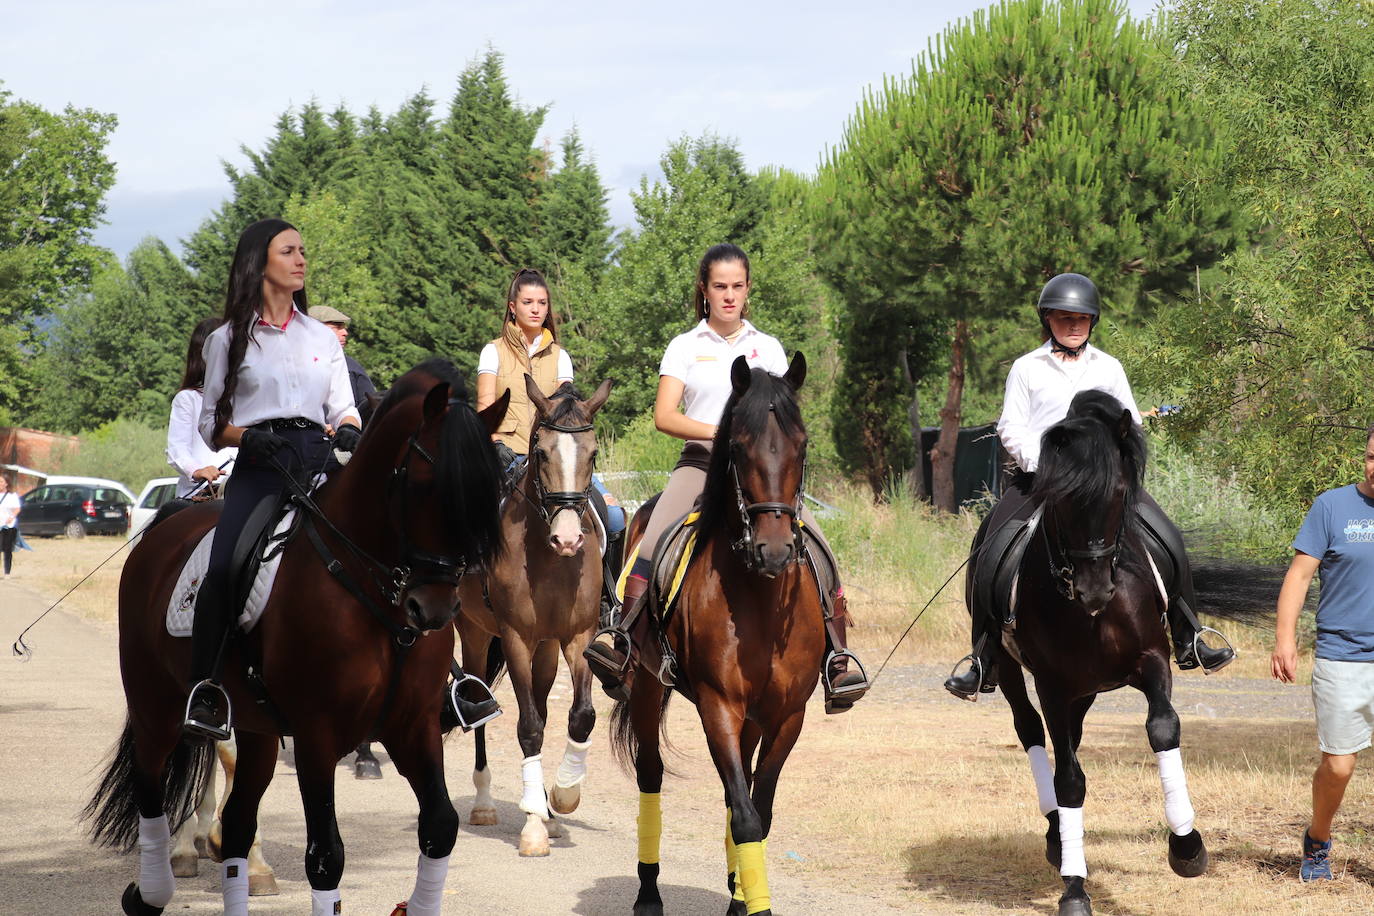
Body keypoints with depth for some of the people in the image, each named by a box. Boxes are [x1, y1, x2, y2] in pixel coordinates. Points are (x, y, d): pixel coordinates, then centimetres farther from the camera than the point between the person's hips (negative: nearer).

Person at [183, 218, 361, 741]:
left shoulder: (323, 338, 23)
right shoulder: (229, 339, 14)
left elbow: (343, 408, 17)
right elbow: (210, 423, 12)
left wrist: (348, 432, -7)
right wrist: (246, 436, -10)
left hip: (318, 461, 3)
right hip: (259, 465, -3)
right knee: (222, 570, -25)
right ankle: (205, 693, -19)